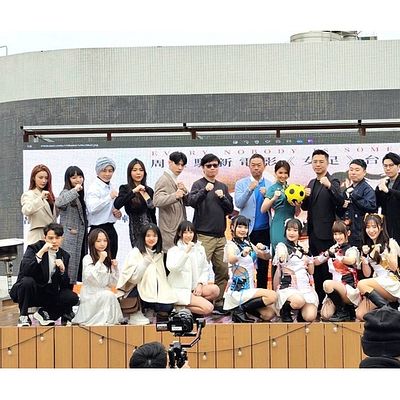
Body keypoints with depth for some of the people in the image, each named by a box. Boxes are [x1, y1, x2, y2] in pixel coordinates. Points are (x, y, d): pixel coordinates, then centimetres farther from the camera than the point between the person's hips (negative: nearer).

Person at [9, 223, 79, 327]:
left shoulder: (64, 256, 4)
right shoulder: (34, 248, -7)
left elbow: (64, 285, 1)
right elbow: (24, 270, -26)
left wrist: (62, 270, -19)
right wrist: (41, 252, -31)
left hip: (49, 294, 4)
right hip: (31, 292, -3)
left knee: (72, 298, -20)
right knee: (27, 281, -35)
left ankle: (44, 312, 3)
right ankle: (23, 316, -13)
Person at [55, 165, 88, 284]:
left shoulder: (80, 194, 15)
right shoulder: (67, 193, -11)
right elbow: (58, 203, -34)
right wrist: (74, 190, -30)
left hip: (80, 237, 8)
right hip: (70, 237, -8)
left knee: (79, 265, 10)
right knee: (70, 266, -7)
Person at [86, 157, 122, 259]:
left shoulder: (111, 188, 16)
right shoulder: (94, 188, -9)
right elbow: (92, 208, -26)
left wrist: (117, 213, 8)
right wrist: (109, 197, -24)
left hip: (111, 229, 8)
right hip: (99, 230, -8)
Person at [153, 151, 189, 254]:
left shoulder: (176, 180, 19)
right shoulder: (164, 179, -9)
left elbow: (187, 202, 18)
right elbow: (157, 201, -25)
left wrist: (184, 191, -3)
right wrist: (175, 196, -41)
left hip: (179, 228, 9)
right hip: (170, 230, -9)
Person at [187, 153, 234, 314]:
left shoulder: (223, 187, 16)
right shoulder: (198, 185, 0)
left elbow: (230, 209, 13)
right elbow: (191, 201, -18)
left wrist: (222, 197, -3)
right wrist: (205, 190, -31)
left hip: (220, 235, 6)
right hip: (204, 235, -6)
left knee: (223, 270, 7)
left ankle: (218, 303, 15)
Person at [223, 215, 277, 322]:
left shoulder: (248, 244, 15)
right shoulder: (231, 245, -8)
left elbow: (267, 257, 16)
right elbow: (230, 260, -30)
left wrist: (264, 249, -7)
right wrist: (242, 254, -52)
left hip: (249, 288, 8)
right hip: (238, 290, -8)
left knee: (269, 313, -4)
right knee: (272, 296, -24)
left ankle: (241, 308, 9)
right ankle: (240, 310, -11)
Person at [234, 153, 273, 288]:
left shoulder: (270, 185, 9)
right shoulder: (241, 184, 4)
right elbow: (238, 204, -9)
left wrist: (267, 195, -17)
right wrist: (250, 189, -22)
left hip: (264, 230, 2)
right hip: (247, 230, -2)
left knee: (263, 266, 5)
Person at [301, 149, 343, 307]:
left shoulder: (333, 182, -9)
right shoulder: (312, 183, 14)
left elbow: (340, 202, -24)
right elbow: (305, 207, 15)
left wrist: (329, 186, -38)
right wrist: (305, 196, -6)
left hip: (326, 233, -8)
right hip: (313, 232, 8)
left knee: (327, 269, -4)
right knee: (316, 268, 13)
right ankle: (318, 300, 22)